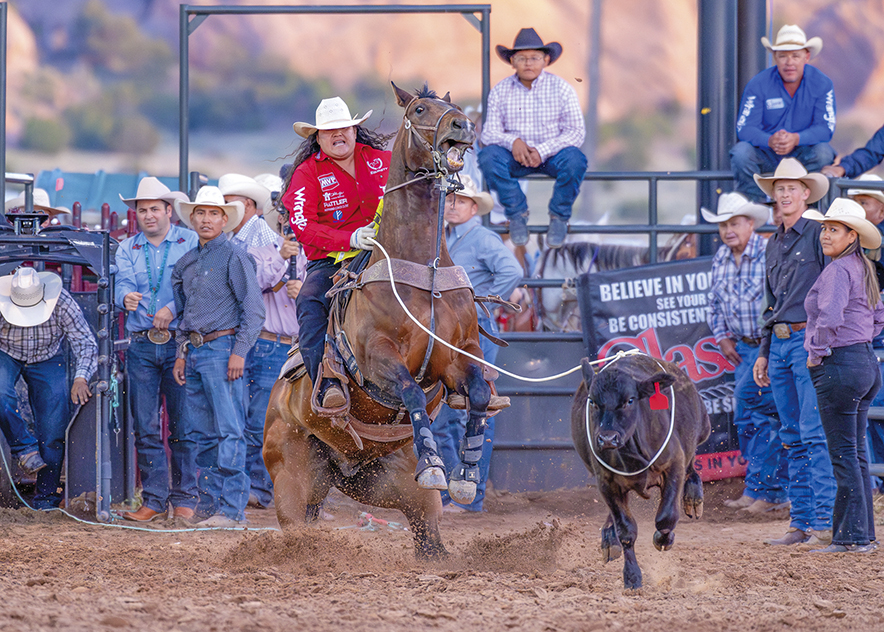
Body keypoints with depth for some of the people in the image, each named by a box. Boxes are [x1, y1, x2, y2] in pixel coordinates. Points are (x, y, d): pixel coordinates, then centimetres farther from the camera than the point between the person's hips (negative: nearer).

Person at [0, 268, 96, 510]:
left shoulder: (62, 303, -26)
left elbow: (86, 343, -22)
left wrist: (81, 377, -38)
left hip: (47, 360, 1)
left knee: (53, 430, -7)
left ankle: (47, 494, 3)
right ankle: (24, 448, -12)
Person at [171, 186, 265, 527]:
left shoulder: (234, 257, -5)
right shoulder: (186, 262, 17)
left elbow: (253, 309, -8)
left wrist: (239, 352, -15)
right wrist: (182, 353, 17)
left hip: (222, 347, -8)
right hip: (195, 352, 8)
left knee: (229, 431, -10)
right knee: (203, 433, 9)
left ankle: (232, 508, -13)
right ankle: (208, 503, 14)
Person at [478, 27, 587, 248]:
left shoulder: (561, 88, -4)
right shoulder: (500, 91, 2)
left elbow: (576, 131, -9)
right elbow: (490, 131, -2)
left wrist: (542, 152, -24)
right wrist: (513, 142, -26)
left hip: (551, 154, -2)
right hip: (516, 156, 2)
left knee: (574, 160, -34)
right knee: (488, 156, -29)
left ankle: (559, 216, -7)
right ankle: (517, 213, -7)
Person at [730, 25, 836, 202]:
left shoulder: (822, 84, -6)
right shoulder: (758, 84, -8)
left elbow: (825, 128, -12)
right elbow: (745, 128, -12)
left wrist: (796, 139, -33)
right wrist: (770, 141, -35)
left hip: (802, 153, 0)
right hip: (766, 155, 0)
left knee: (824, 153, -31)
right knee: (740, 152, -30)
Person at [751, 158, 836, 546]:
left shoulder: (818, 236, -4)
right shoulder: (774, 244, 19)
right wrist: (764, 352, 20)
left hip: (809, 340, -8)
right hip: (779, 343, 8)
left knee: (814, 434, -13)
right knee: (792, 437, 7)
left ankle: (826, 519, -14)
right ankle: (801, 523, 9)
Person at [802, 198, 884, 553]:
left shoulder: (838, 270, -15)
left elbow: (830, 316, -30)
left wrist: (817, 353, -16)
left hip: (839, 365, -10)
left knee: (844, 454, -6)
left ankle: (852, 537, -5)